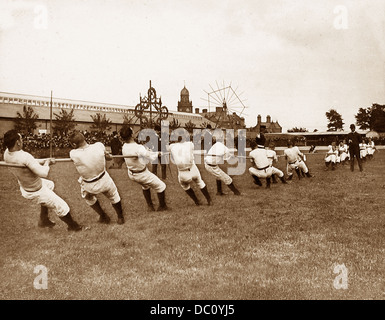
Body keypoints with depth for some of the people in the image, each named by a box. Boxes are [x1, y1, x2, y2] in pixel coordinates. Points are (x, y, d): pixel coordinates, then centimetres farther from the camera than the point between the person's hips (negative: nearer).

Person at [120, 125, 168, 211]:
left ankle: (150, 205, 44)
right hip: (142, 174, -8)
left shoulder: (124, 147, -11)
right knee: (161, 187, 12)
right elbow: (152, 157, -33)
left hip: (131, 174, 8)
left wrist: (146, 150, -11)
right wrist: (157, 153, -12)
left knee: (145, 186, 35)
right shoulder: (139, 148, -34)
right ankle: (162, 206, 29)